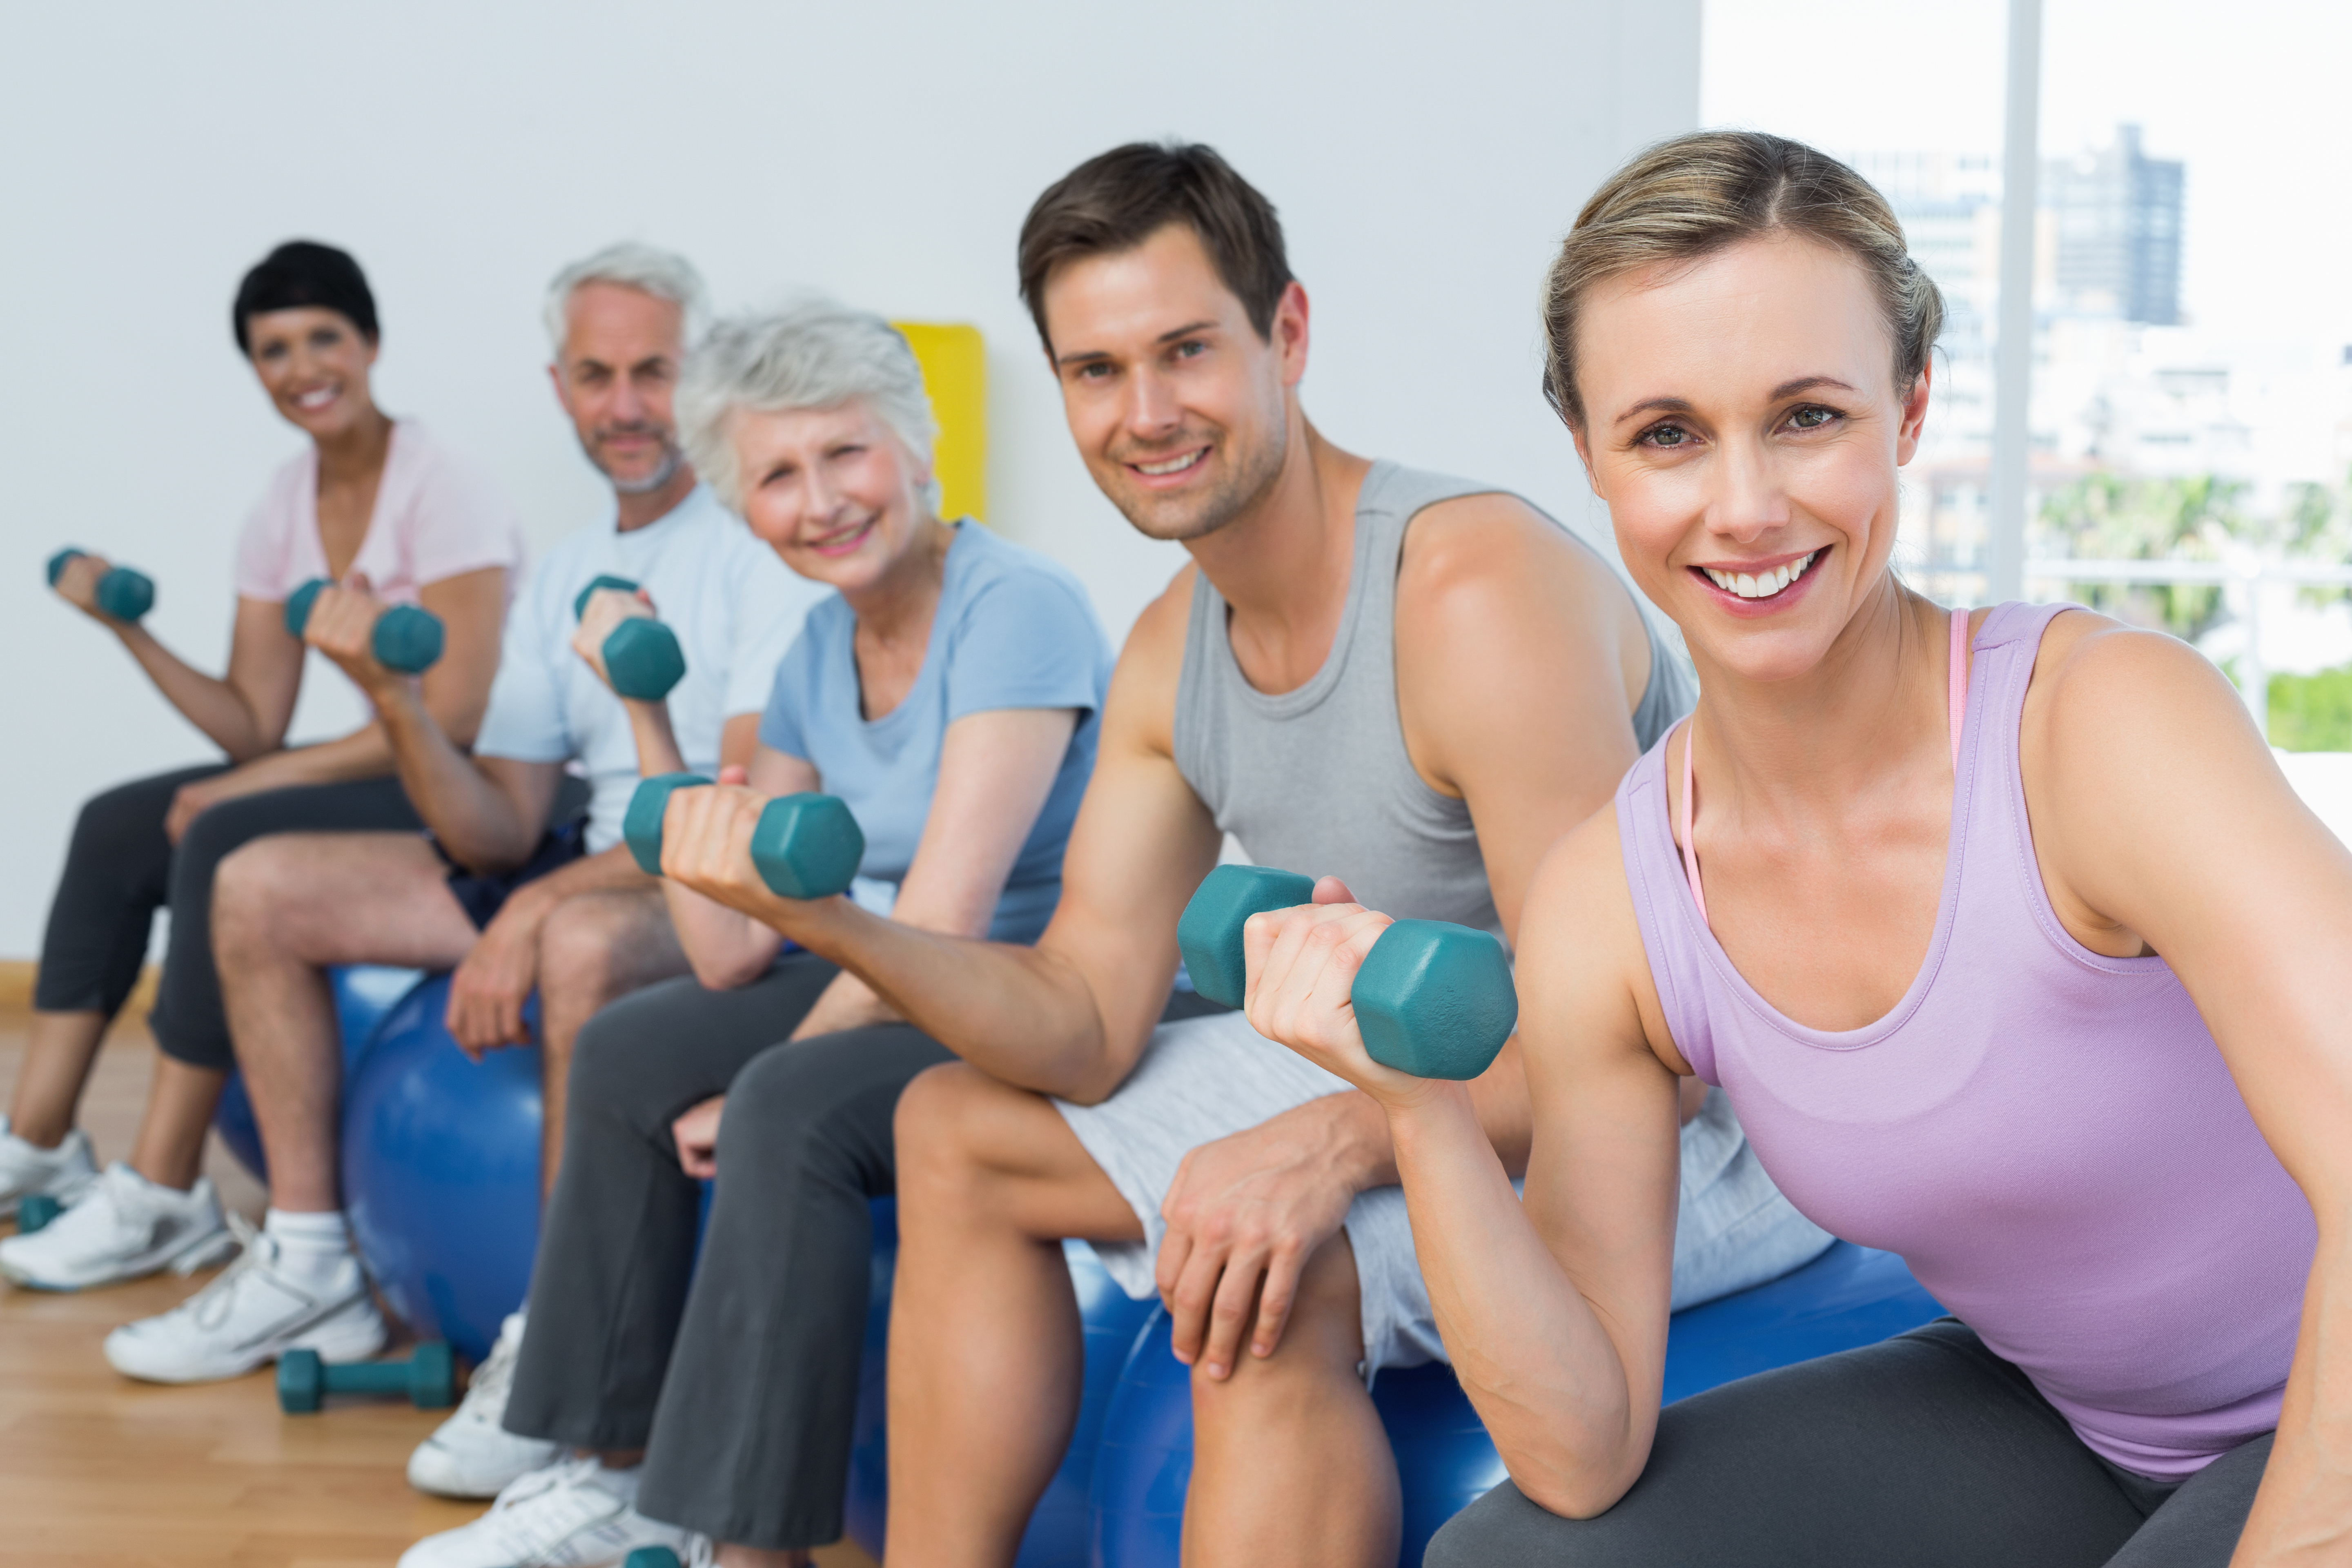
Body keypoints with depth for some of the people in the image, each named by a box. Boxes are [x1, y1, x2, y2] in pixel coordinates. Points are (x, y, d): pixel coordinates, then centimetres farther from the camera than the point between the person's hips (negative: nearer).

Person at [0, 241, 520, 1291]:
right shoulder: (282, 512, 7)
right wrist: (130, 629, -8)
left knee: (223, 842, -26)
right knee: (114, 829, 0)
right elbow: (255, 728, 5)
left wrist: (263, 779, -19)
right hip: (377, 770, 8)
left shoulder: (441, 492, -15)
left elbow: (454, 716, -20)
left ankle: (160, 1197, -18)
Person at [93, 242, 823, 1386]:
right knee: (259, 885, 4)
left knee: (584, 941, -41)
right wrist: (393, 695, -10)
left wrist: (533, 913, -24)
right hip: (588, 870, 8)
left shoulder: (764, 539, -10)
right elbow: (500, 832, 7)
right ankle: (310, 1267, 9)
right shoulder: (563, 577, 13)